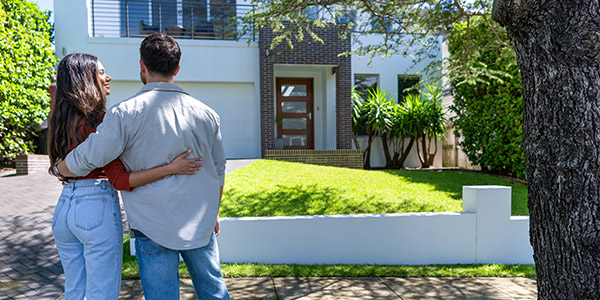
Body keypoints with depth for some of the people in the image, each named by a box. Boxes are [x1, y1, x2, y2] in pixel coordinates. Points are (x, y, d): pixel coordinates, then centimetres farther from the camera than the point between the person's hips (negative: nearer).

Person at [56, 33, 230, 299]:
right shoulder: (205, 114, 2)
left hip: (154, 226, -4)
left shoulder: (126, 113, -12)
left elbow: (83, 161, -11)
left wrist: (59, 168, 13)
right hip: (200, 223, 4)